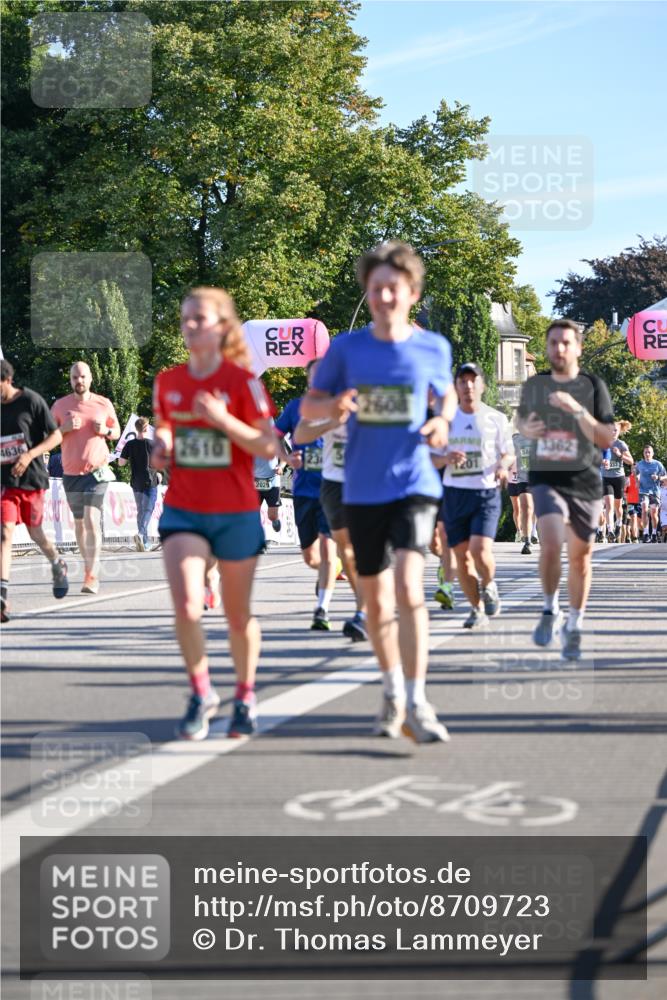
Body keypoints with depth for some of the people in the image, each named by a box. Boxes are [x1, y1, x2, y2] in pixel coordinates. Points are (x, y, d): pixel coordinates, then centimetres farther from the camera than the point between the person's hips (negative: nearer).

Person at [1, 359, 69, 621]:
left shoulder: (31, 401, -8)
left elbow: (56, 436, -6)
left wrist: (29, 455, -19)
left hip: (32, 478, -2)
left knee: (35, 533, 10)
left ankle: (58, 565, 42)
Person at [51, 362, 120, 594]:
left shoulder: (104, 404, 3)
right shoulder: (60, 405, 4)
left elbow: (117, 431, 14)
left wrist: (105, 430, -9)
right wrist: (65, 428, -12)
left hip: (97, 471, -3)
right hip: (71, 472, 3)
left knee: (92, 520, -17)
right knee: (79, 522, 11)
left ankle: (92, 576, -19)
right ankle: (88, 565, 27)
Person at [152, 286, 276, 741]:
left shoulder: (242, 381, -8)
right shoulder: (168, 382, 4)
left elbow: (268, 447, -11)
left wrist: (223, 419, -24)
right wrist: (161, 449, -1)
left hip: (235, 513, -2)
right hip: (183, 510, 2)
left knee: (238, 613, 10)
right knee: (186, 605, -16)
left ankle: (246, 698, 32)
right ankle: (202, 694, 5)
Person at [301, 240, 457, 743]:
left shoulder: (433, 348, -1)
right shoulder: (346, 348, -1)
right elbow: (308, 405, 6)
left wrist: (442, 422, -4)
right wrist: (333, 406, -17)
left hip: (414, 485, -2)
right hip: (363, 489, 2)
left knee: (409, 586, -20)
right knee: (376, 598, 12)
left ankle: (417, 702, -17)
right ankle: (393, 692, 31)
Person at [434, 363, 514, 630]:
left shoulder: (496, 419, 3)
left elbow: (509, 454, 10)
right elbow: (432, 458, 11)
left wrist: (503, 465, -14)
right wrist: (446, 459, -11)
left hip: (486, 493, -2)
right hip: (454, 494, 2)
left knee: (480, 550, -19)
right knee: (462, 556, 2)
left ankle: (488, 586, 12)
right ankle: (477, 609, 18)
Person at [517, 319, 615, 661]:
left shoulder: (593, 386, -4)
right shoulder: (533, 385, 3)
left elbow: (607, 439, -10)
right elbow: (522, 418, 22)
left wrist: (578, 410, -23)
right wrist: (527, 429, -1)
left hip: (585, 481, 0)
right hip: (546, 479, 0)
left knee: (580, 555, 8)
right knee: (550, 544, -22)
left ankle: (574, 627, 26)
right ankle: (550, 611, 2)